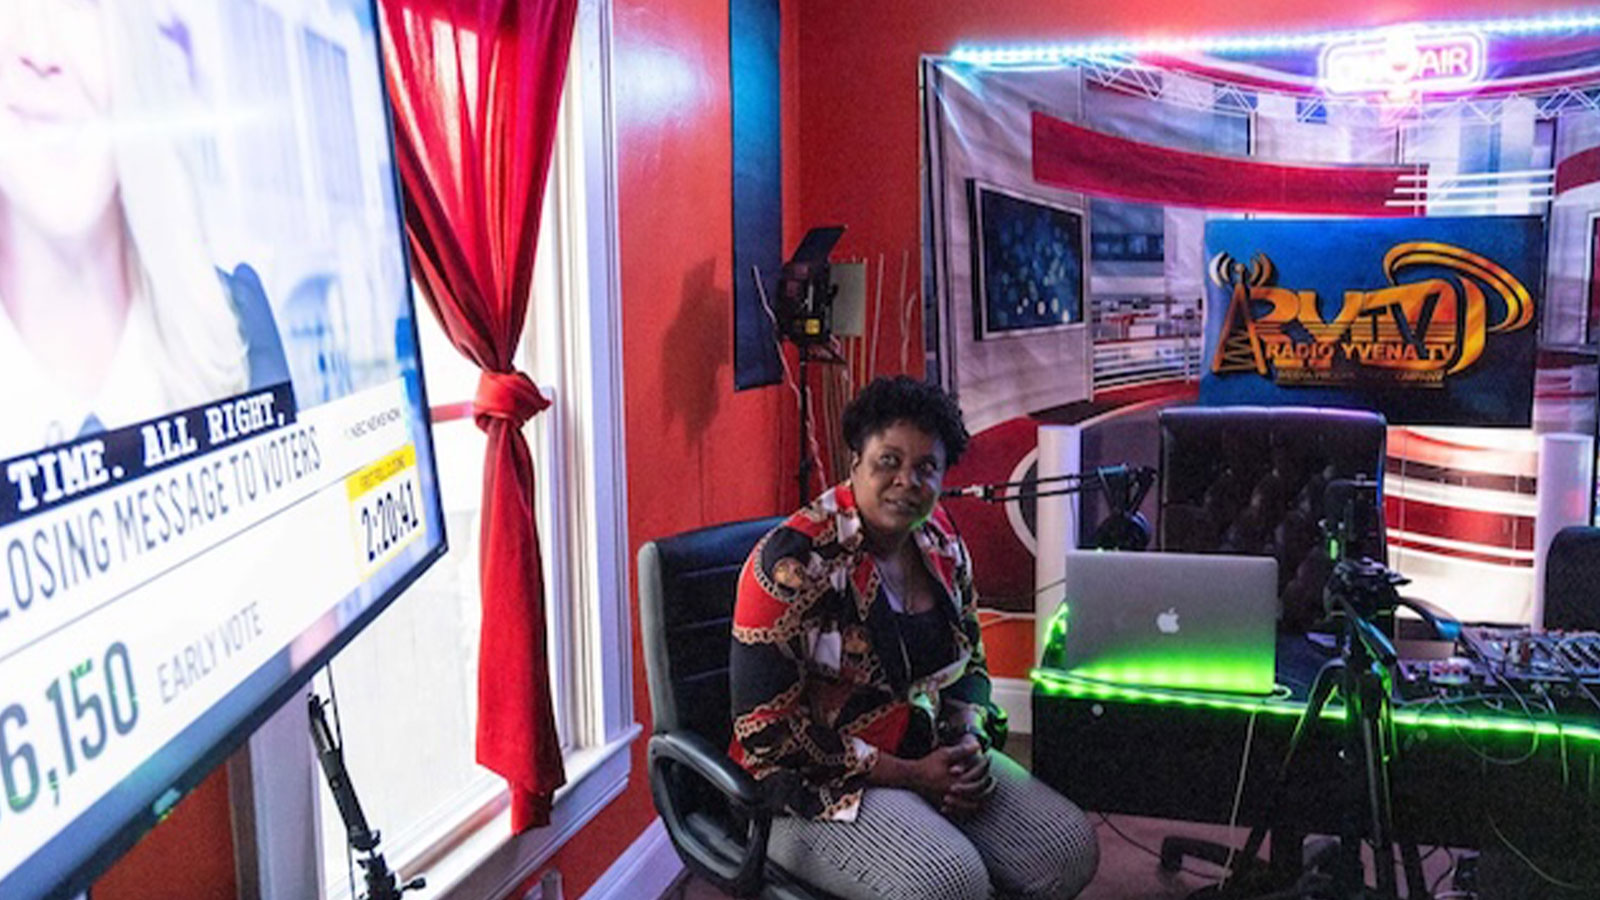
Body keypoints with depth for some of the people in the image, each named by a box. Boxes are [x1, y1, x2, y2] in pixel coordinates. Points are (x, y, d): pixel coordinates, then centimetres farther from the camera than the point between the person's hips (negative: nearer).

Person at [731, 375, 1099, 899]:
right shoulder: (795, 562, -19)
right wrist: (908, 775, -18)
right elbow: (766, 728, -19)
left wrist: (971, 742, -4)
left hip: (931, 755, 7)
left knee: (1070, 850, -7)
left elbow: (970, 660, 18)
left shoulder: (941, 541, 3)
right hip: (822, 780, -7)